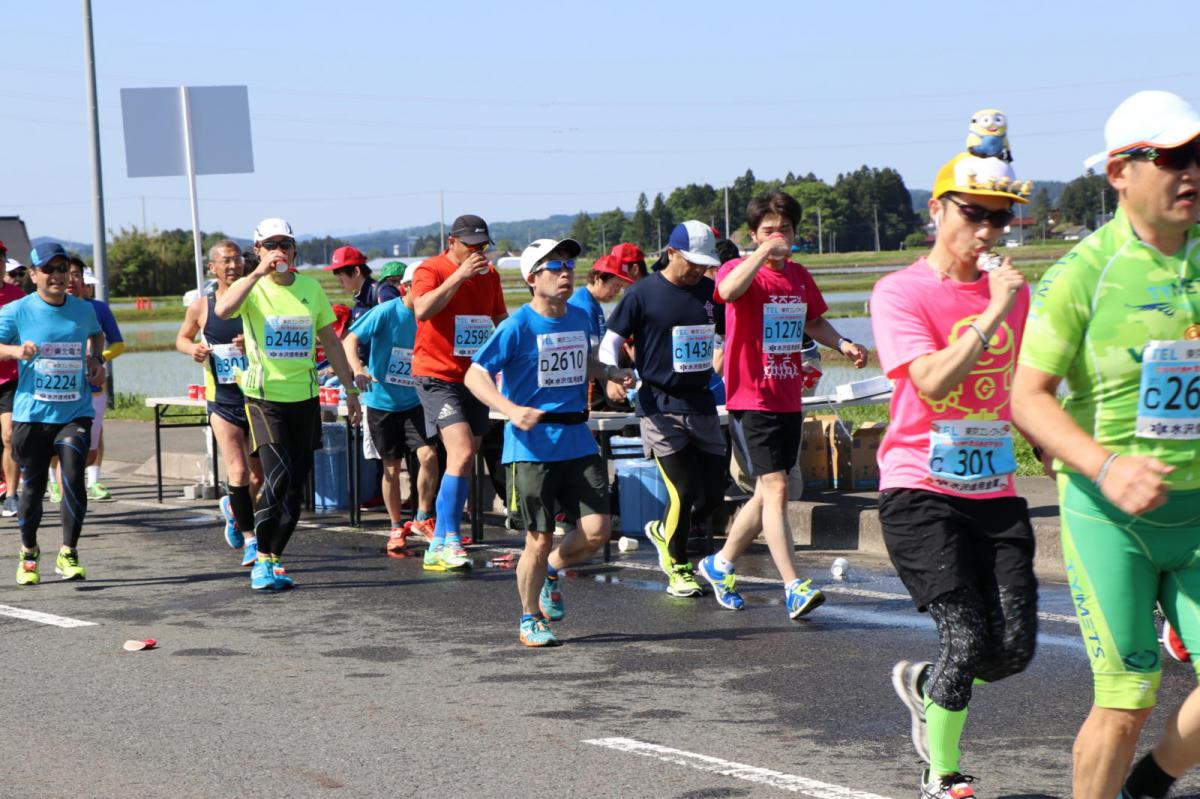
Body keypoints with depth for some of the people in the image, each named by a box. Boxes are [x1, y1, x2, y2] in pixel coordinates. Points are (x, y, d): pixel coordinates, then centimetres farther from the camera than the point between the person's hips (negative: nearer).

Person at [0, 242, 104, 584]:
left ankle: (68, 555, -6)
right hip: (32, 415, -1)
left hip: (75, 413, 1)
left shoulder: (83, 310, 6)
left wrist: (96, 359, 10)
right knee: (33, 487, 6)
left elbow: (96, 334, 28)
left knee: (73, 476, -17)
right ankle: (28, 554, 30)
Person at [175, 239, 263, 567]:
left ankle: (233, 509, 40)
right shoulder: (200, 307, 0)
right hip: (223, 401, -1)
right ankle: (250, 539, -1)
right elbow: (182, 337, 16)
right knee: (238, 472, -12)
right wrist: (193, 349, -7)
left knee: (257, 476, 9)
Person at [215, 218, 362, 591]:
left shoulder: (311, 288, 7)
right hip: (264, 396, -5)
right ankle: (262, 560, -11)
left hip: (304, 397, 5)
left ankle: (273, 558, 18)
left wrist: (350, 389, 15)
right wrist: (259, 273, -29)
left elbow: (330, 341, 15)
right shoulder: (251, 287, -5)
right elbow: (223, 310, -28)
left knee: (296, 484, 6)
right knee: (278, 474, -19)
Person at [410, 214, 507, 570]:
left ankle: (440, 544, 14)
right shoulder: (431, 270, -9)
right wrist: (459, 275, -30)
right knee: (461, 453, -21)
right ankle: (448, 540, -20)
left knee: (465, 460, 7)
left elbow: (501, 320, 23)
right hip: (438, 376, -7)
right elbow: (423, 309, -29)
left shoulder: (489, 275, 10)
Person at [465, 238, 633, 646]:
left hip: (577, 440, 5)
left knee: (597, 529, -5)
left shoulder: (581, 318, 8)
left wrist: (611, 372, 6)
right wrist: (511, 410, -25)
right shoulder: (519, 325, -10)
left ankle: (552, 571, 26)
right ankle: (530, 620, 19)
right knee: (539, 540, -1)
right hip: (532, 444, -5)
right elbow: (475, 374, -10)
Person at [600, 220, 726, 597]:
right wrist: (610, 377, -18)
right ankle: (678, 568, 14)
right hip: (660, 406, -5)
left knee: (712, 494, 5)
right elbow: (612, 339, -2)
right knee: (683, 491, -7)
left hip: (702, 404, 5)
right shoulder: (643, 293, -6)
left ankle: (663, 531, 34)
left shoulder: (710, 293, 7)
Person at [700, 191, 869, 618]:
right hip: (751, 402, -7)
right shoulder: (742, 269, -9)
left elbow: (814, 322, 26)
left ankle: (720, 564, 32)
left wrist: (842, 343, 8)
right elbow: (728, 291, -33)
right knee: (775, 488, -14)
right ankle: (794, 588, -16)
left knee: (767, 493, 14)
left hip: (789, 402, 7)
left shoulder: (800, 276, 11)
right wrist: (763, 253, -41)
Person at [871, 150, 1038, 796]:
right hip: (920, 492, -5)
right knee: (967, 640, -14)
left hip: (995, 491, 5)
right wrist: (994, 314, -19)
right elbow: (933, 381, -21)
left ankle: (924, 684, 28)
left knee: (1014, 647, -4)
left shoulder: (1012, 292, 11)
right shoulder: (900, 293, -7)